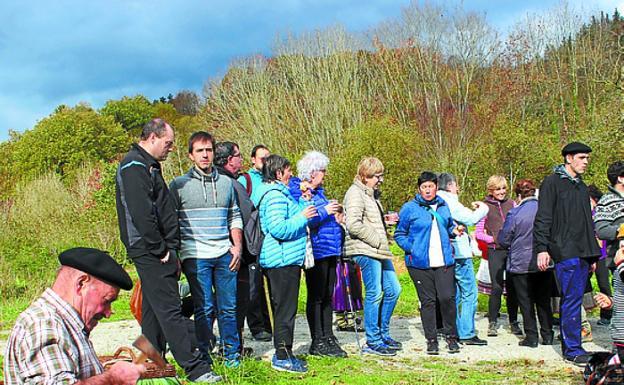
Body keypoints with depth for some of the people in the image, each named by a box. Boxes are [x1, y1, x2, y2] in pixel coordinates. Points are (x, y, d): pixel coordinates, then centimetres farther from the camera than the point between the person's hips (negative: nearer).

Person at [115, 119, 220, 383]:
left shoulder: (147, 165, 20)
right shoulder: (135, 166, -13)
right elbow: (142, 214, -22)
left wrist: (170, 248, 15)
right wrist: (161, 250, -16)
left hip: (156, 252, 11)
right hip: (150, 252, -11)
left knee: (154, 310, 14)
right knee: (170, 311, -9)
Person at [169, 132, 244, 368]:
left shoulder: (226, 183, 13)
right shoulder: (179, 185, 2)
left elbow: (234, 217, 19)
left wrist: (237, 246, 8)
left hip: (224, 254, 4)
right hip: (195, 256, -3)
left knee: (228, 306, 6)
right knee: (205, 308, -3)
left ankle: (232, 353, 18)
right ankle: (204, 355, 10)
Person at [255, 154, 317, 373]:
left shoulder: (276, 193, 18)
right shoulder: (275, 195, -16)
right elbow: (278, 229, -24)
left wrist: (302, 210, 16)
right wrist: (302, 217, -15)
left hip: (282, 259, 11)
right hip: (284, 259, -11)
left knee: (282, 308, 16)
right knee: (285, 308, -5)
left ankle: (283, 353, 24)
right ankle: (283, 356, 1)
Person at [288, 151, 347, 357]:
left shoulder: (317, 191, 18)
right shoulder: (297, 191, -11)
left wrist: (335, 214, 13)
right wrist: (324, 211, -18)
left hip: (330, 251, 9)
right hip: (316, 251, -9)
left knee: (327, 296, 13)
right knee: (316, 297, -2)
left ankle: (328, 337, 21)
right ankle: (317, 342, 4)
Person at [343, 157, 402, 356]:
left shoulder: (372, 194, 21)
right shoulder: (355, 194, -11)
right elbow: (353, 225, -23)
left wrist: (386, 220, 14)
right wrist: (376, 239, -17)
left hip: (378, 251, 10)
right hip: (365, 251, -10)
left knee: (393, 289, 12)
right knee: (374, 294, -8)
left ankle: (383, 334, 24)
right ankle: (372, 342, 1)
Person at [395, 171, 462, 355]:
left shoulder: (443, 206, 13)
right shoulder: (409, 208, 0)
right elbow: (399, 234, 3)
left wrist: (455, 230, 9)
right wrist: (411, 249, -10)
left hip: (445, 262, 3)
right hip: (420, 263, -3)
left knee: (447, 297, -5)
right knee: (427, 301, 3)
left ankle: (451, 336, 12)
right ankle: (431, 339, 14)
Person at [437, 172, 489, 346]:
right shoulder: (449, 201, -14)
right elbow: (471, 219, -17)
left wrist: (471, 209, 15)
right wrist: (482, 208, 0)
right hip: (459, 253, -9)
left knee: (454, 294, 14)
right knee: (469, 293, -3)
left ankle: (454, 333, 17)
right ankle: (467, 333, -2)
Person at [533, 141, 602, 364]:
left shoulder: (581, 186, 20)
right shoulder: (552, 182, -5)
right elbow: (543, 219, -9)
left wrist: (593, 253, 23)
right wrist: (541, 248, -15)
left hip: (582, 253, 8)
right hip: (565, 253, -8)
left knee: (572, 299, 11)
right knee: (572, 300, -8)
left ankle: (569, 346, 18)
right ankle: (573, 349, -3)